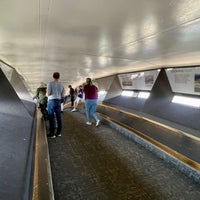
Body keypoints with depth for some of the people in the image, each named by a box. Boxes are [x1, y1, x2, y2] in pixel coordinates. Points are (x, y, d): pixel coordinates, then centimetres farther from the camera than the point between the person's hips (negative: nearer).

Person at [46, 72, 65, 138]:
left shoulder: (50, 83, -7)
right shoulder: (61, 85, 7)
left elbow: (48, 94, -12)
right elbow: (63, 95, 8)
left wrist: (46, 93, 10)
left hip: (51, 101, -5)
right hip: (58, 101, 5)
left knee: (51, 117, -1)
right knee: (59, 117, 9)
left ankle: (52, 133, 2)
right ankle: (58, 132, 16)